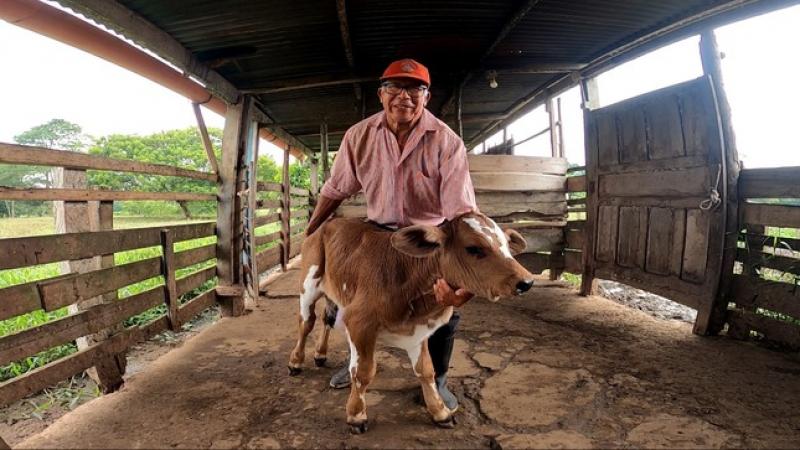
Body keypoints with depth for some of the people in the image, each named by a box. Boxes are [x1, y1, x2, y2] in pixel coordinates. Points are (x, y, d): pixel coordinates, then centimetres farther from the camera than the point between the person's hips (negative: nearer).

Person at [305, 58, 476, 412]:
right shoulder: (359, 136, -13)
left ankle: (436, 380, 17)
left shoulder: (447, 142, -23)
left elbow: (463, 213, -32)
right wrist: (309, 232, 9)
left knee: (447, 303, -11)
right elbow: (336, 189, 0)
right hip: (379, 230, 3)